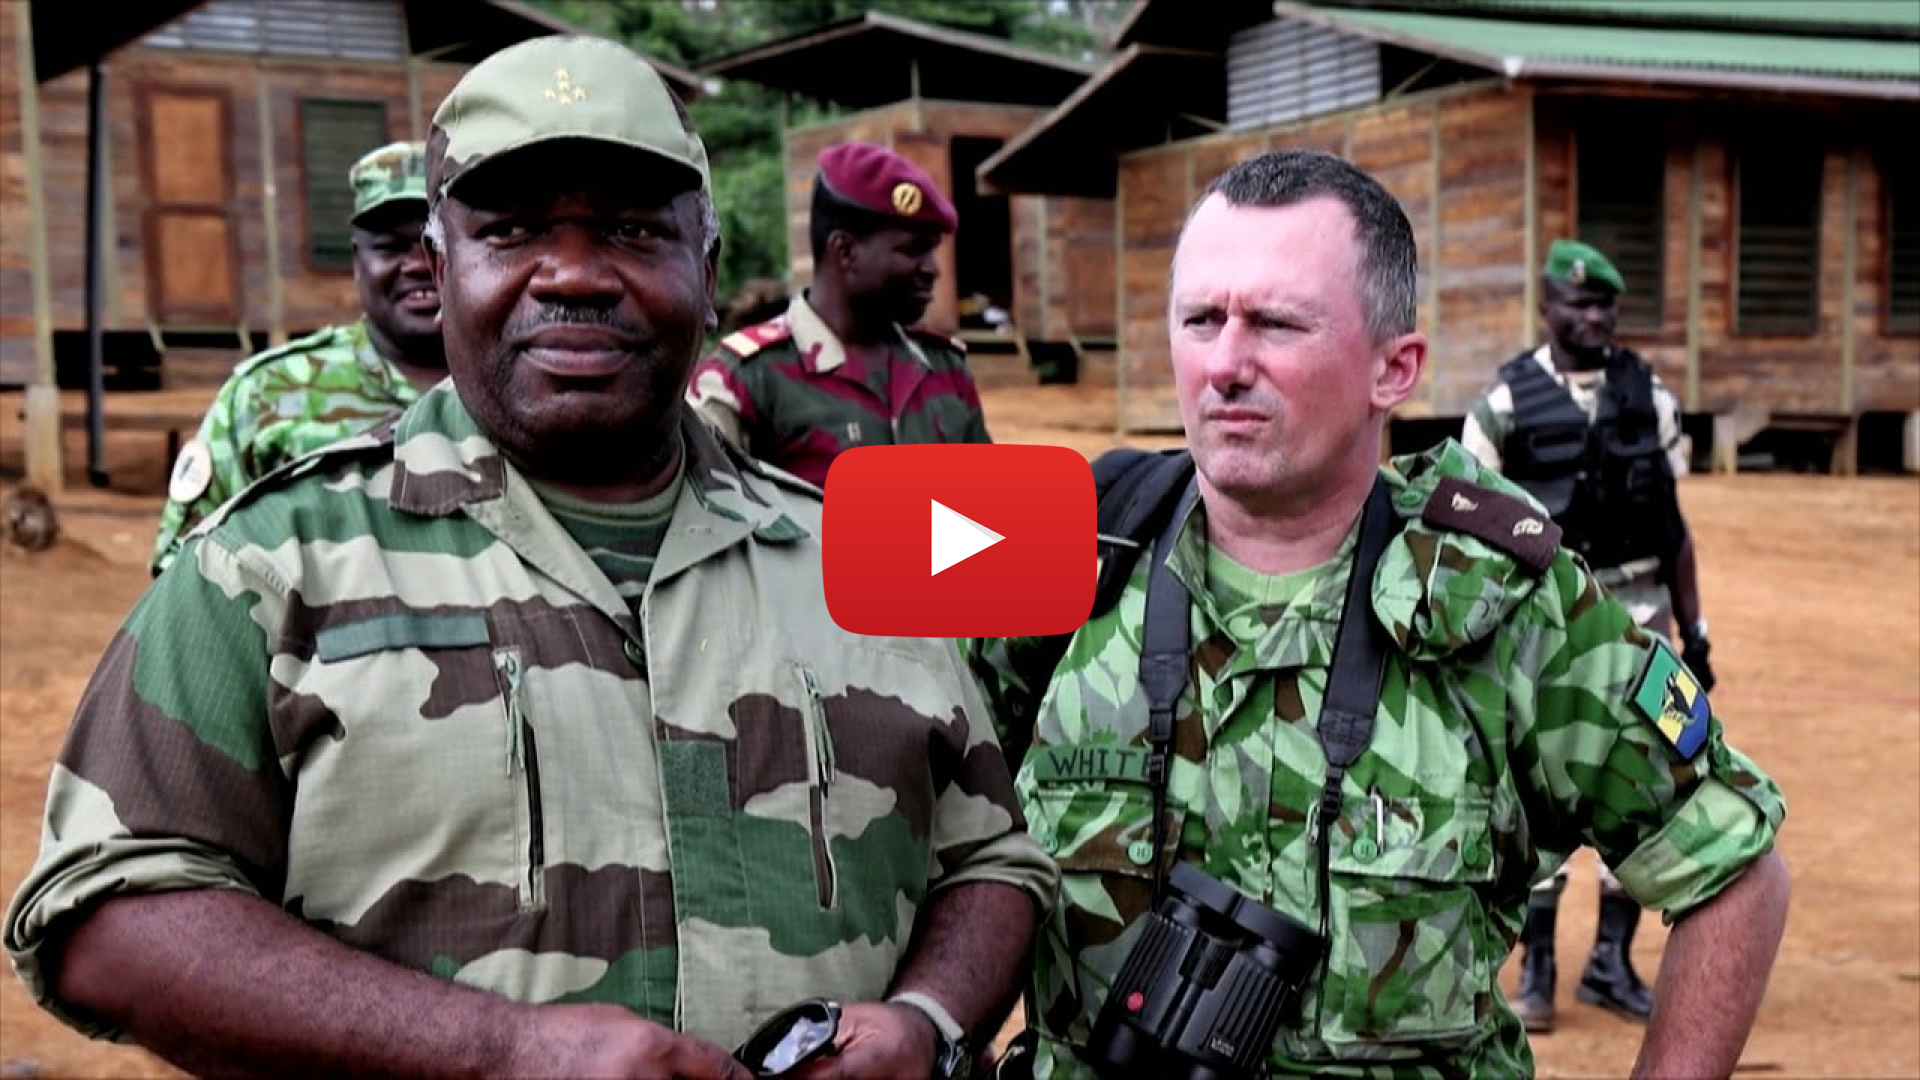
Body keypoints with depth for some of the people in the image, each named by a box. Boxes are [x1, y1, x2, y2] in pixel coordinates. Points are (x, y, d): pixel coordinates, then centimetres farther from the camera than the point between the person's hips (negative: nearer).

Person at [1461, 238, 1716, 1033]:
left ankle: (1612, 961, 20)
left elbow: (1673, 525, 10)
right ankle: (1536, 969, 13)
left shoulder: (1647, 396, 6)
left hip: (1638, 613, 3)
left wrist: (1694, 631, 7)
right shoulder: (1504, 403, -3)